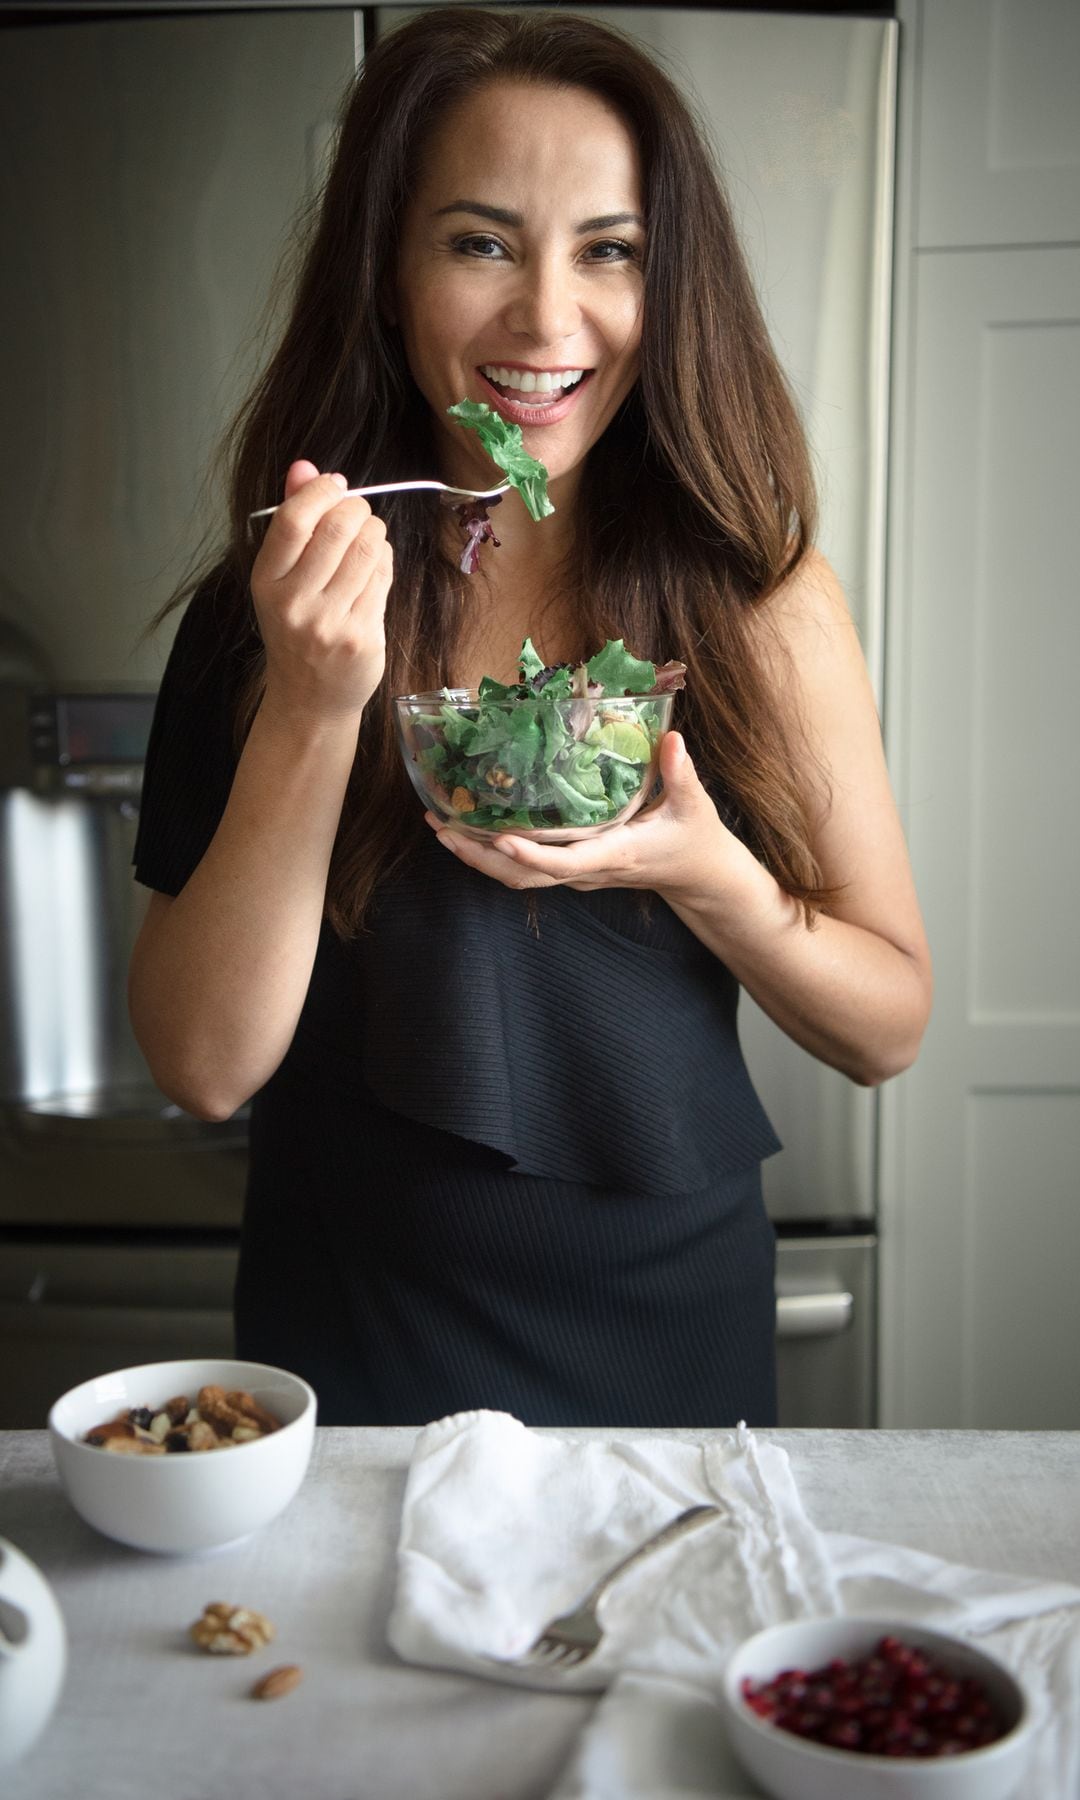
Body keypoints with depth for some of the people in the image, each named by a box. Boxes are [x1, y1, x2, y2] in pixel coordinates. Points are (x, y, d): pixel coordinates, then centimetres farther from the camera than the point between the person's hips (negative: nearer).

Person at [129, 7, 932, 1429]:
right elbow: (206, 1067, -14)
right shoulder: (274, 606, -10)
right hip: (357, 1351, 0)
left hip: (672, 1341, 1)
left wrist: (704, 875, -23)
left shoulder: (762, 597, -9)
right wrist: (315, 709, -24)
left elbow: (888, 1028, -5)